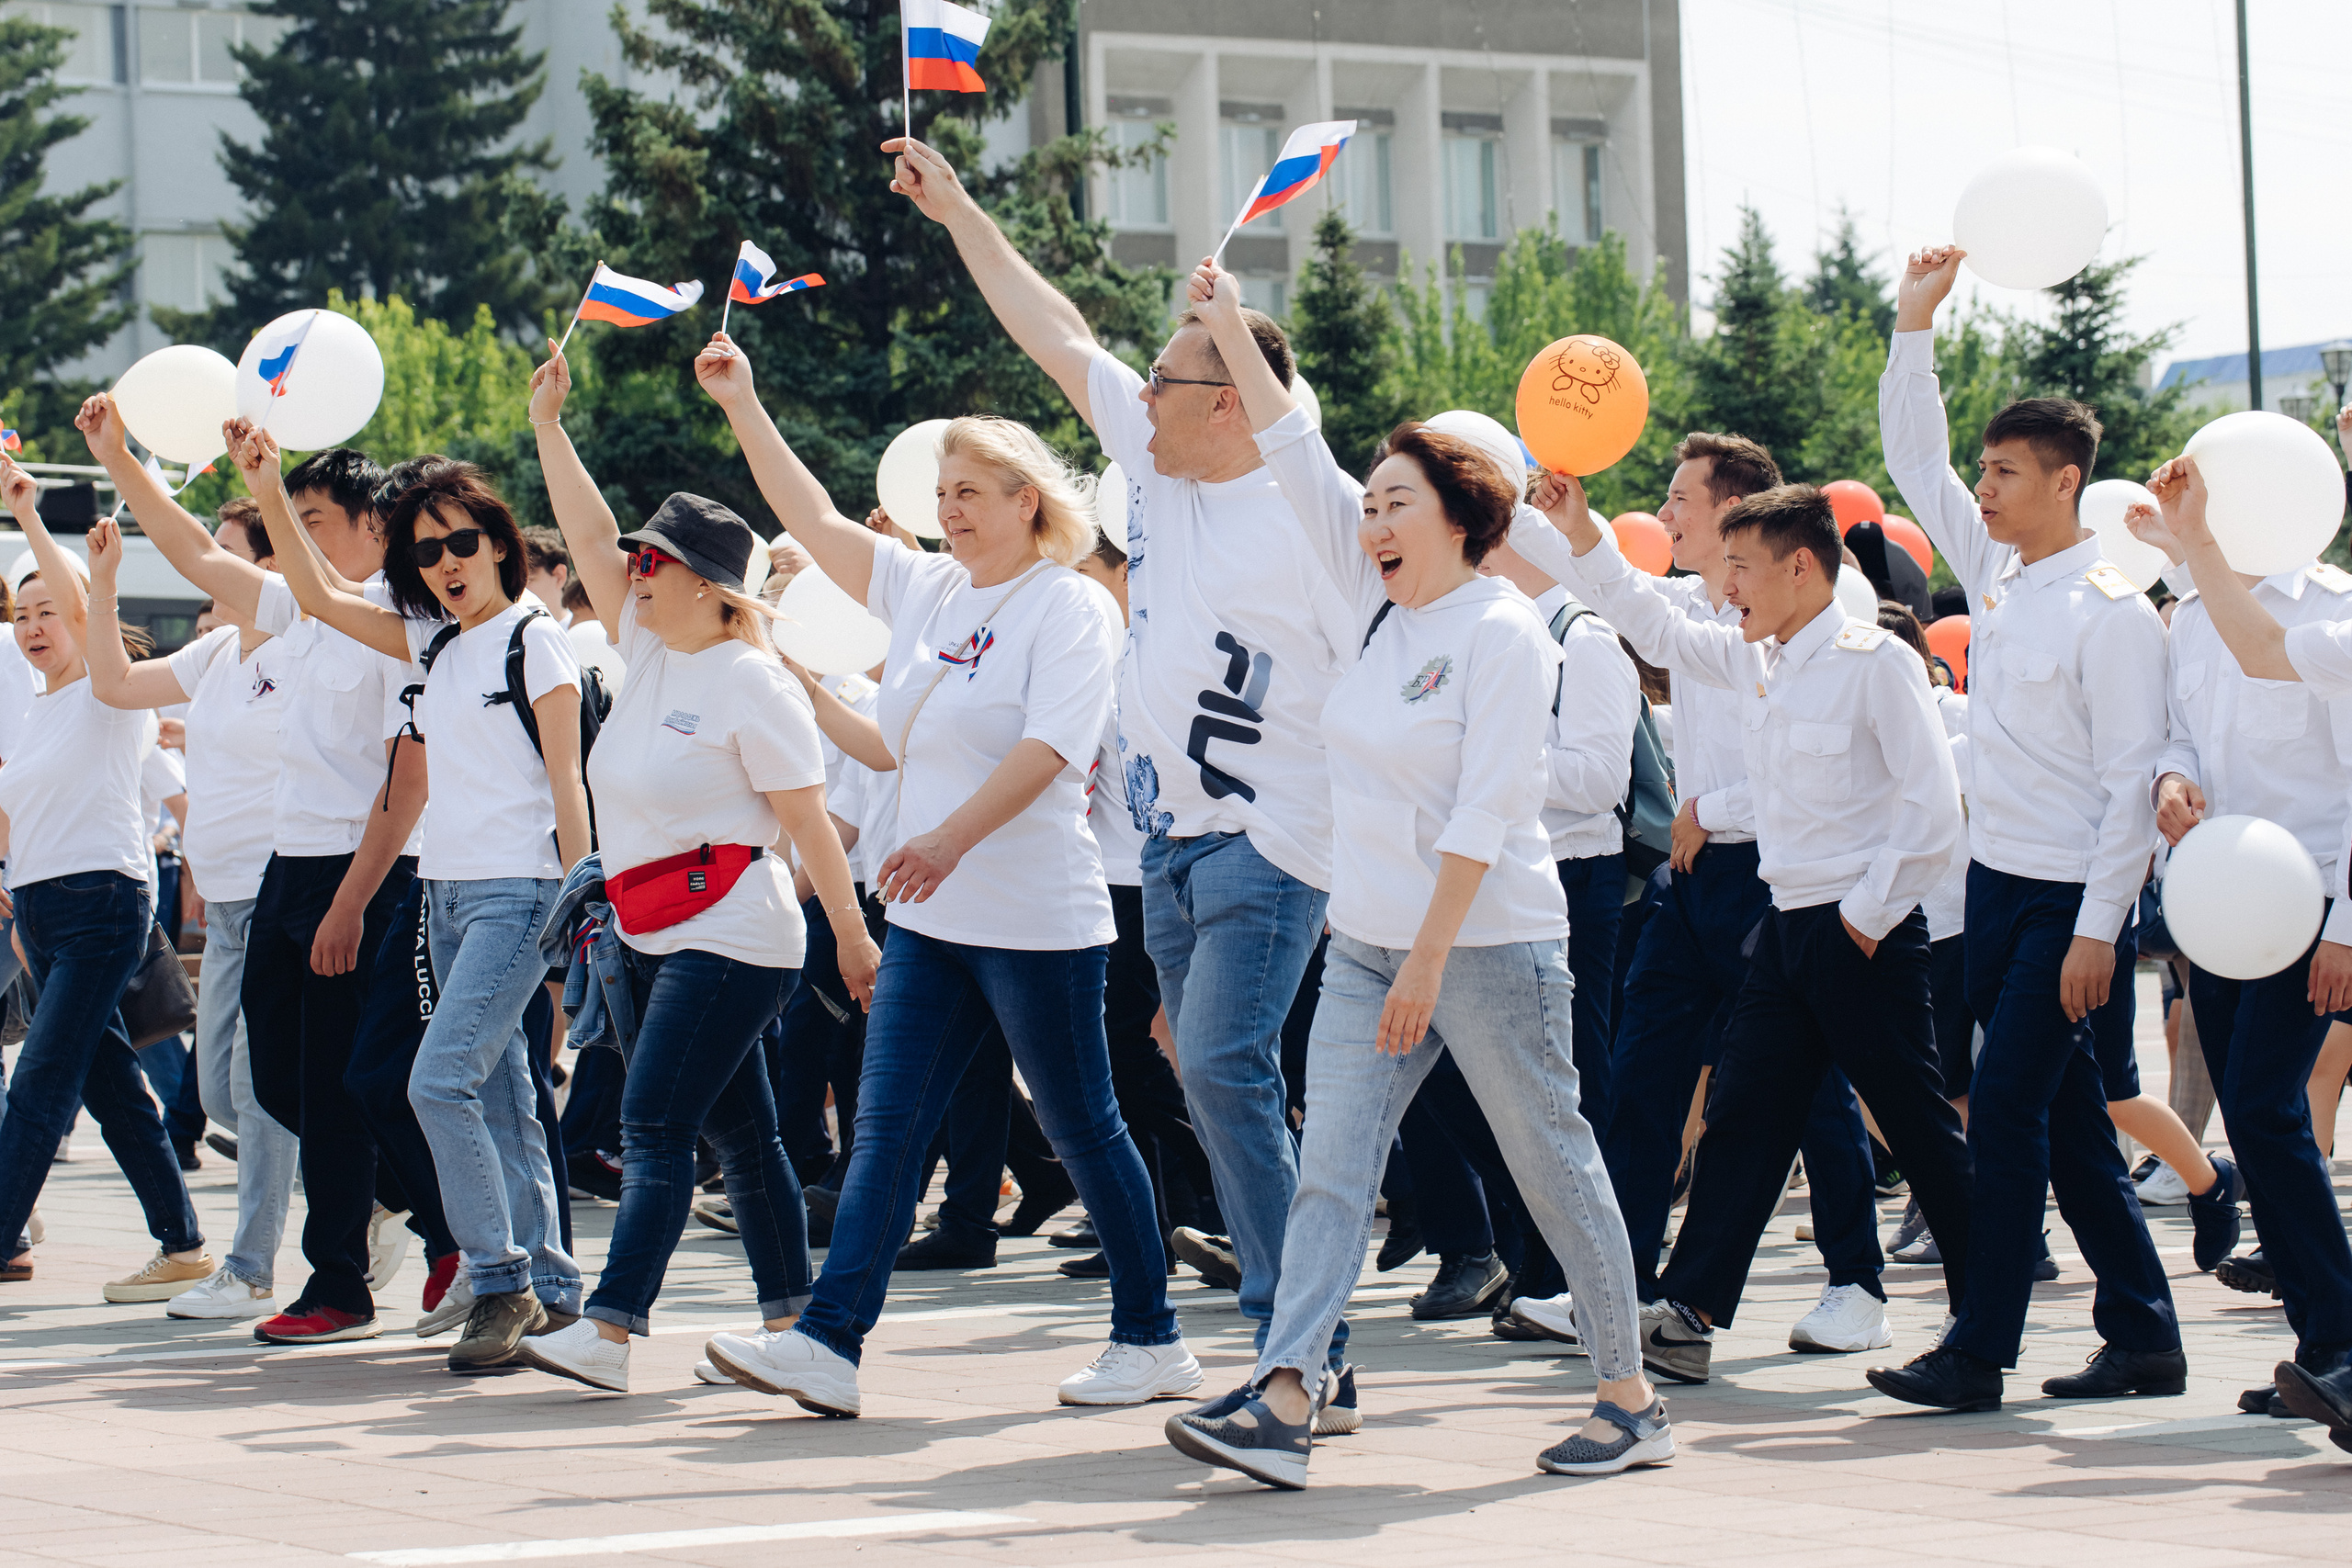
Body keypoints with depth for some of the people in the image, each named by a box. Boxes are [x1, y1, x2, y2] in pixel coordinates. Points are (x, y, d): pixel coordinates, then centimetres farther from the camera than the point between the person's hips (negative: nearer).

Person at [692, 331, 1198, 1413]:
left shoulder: (1069, 607, -10)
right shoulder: (925, 591, 12)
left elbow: (1049, 748, -22)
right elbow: (815, 521, 13)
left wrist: (951, 837, -33)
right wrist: (741, 408, 7)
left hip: (1035, 919, -7)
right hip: (931, 919, 7)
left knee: (1083, 1129, 2)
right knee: (886, 1129, 1)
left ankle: (1151, 1341, 13)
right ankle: (828, 1343, -3)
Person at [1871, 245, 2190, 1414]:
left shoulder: (2111, 613, -13)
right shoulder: (1993, 574, 9)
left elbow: (2131, 781, -14)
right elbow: (1915, 462, 18)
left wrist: (2097, 930, -18)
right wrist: (1914, 328, 10)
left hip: (2071, 898, -8)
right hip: (1994, 880, 8)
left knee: (2006, 1111, -11)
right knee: (2067, 1124, 10)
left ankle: (1980, 1349, -8)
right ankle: (2141, 1335, 16)